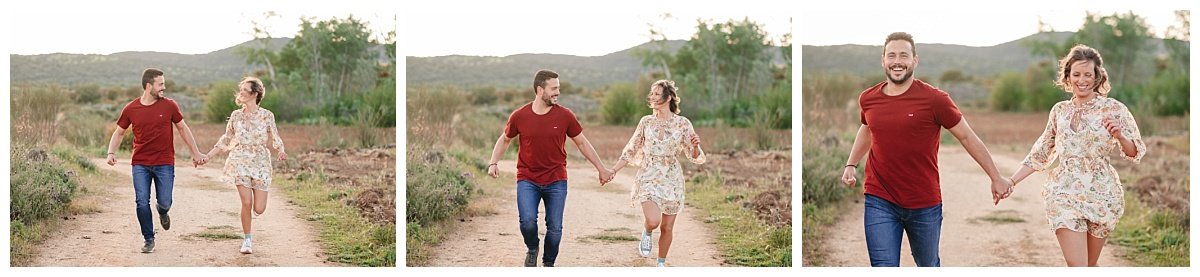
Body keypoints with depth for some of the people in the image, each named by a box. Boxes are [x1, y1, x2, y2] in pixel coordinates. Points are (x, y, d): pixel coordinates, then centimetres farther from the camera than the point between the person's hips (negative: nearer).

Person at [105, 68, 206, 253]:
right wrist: (111, 153, -5)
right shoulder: (130, 109, -1)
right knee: (142, 202, -5)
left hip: (165, 163, 0)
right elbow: (119, 132, 11)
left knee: (164, 202, 0)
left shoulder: (169, 105, -1)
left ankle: (162, 211, 38)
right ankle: (148, 239, 11)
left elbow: (182, 128, 10)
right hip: (140, 164, 0)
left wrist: (195, 152, 10)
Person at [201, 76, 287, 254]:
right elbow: (225, 140, 13)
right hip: (240, 162, 1)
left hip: (260, 163, -1)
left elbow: (275, 139, 1)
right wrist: (207, 156, 8)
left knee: (259, 209, -5)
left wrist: (281, 152, -20)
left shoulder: (267, 116, -2)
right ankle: (247, 240, 9)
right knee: (246, 203, -10)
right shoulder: (236, 116, 5)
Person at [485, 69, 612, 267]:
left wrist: (601, 169, 9)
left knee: (555, 228, 1)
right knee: (528, 221, -19)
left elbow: (582, 143, 8)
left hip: (556, 181, 1)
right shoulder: (519, 116, -4)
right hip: (527, 180, -1)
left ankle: (549, 264, 26)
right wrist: (493, 163, -2)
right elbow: (504, 140, 13)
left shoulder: (565, 116, -3)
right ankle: (532, 249, 15)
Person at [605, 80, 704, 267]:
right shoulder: (646, 122, 2)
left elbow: (695, 157, -2)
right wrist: (613, 171, 3)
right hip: (649, 178, 0)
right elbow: (630, 151, 9)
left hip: (672, 180, 0)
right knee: (653, 220, -22)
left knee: (667, 228, 6)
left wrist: (695, 146, -24)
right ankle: (647, 234, 13)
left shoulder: (682, 123, -3)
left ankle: (661, 264, 27)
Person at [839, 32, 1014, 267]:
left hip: (925, 205, -1)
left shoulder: (934, 99, -11)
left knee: (928, 266, 17)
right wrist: (851, 165, 16)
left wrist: (996, 178, 3)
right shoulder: (868, 99, 1)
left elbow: (967, 137, -1)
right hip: (879, 202, 2)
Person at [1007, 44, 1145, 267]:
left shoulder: (1114, 109, -1)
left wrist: (1119, 136, -22)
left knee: (1090, 266, 9)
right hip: (1065, 194, 1)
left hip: (1101, 194, -1)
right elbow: (1039, 154, 16)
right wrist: (1010, 182, 9)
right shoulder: (1059, 110, 9)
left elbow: (1135, 152, -2)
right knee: (1076, 266, -9)